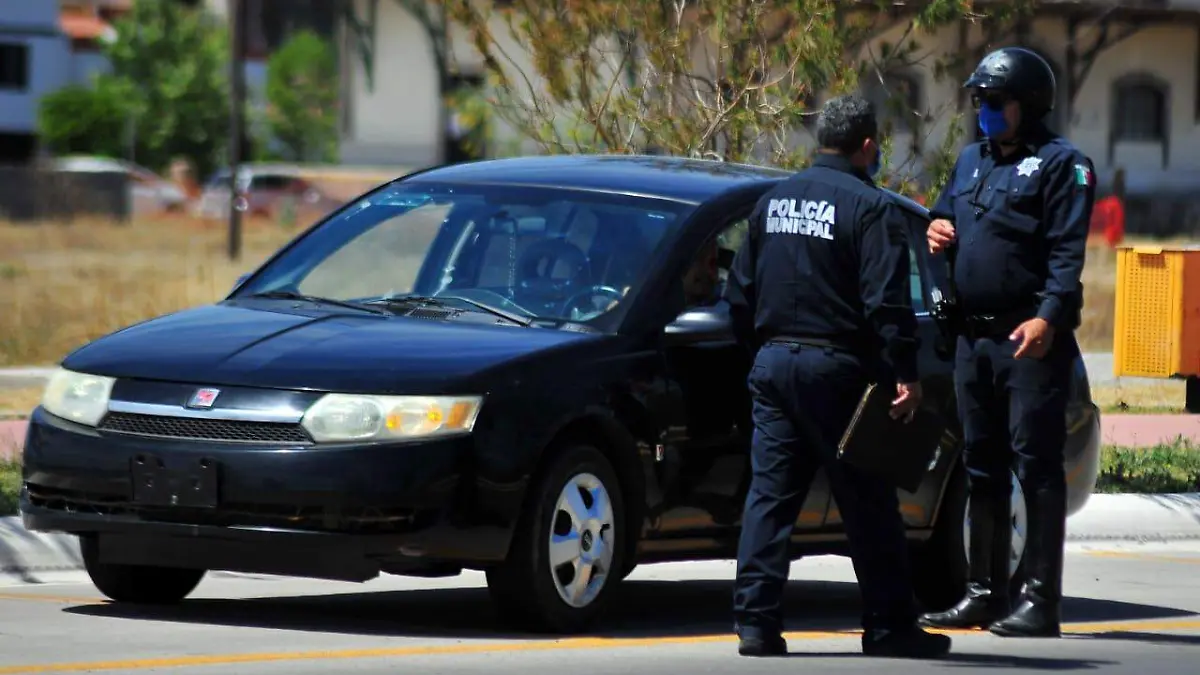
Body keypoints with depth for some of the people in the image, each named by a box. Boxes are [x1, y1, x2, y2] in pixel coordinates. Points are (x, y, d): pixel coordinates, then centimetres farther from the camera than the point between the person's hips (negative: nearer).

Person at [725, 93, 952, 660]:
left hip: (773, 363, 6)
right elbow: (887, 301, -16)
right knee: (868, 504, 1)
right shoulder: (870, 208, -8)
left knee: (769, 495, 5)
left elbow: (740, 292, 18)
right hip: (835, 368, -6)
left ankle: (755, 621, -2)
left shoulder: (772, 202, 13)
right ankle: (889, 627, 4)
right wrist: (906, 375, -15)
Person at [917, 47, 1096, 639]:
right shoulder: (971, 160, 20)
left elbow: (1067, 252, -12)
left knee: (1036, 463, -8)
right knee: (981, 465, 12)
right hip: (972, 335, 8)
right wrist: (936, 230, 5)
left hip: (1030, 339, -8)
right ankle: (985, 591, 20)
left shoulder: (1060, 164, -4)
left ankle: (1040, 600, -9)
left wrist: (1048, 317, -25)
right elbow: (946, 217, 30)